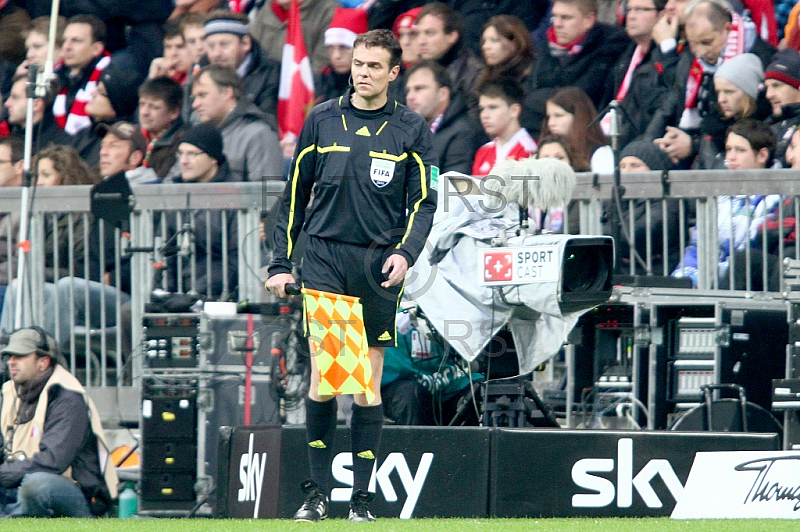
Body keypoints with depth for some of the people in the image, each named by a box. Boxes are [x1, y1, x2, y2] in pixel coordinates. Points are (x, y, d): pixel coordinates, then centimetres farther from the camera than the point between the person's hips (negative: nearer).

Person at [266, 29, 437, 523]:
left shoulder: (412, 129, 5)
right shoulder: (322, 120, 7)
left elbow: (424, 201, 4)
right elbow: (295, 194, 11)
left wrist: (405, 252, -13)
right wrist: (281, 264, 7)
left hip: (378, 266, 0)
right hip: (325, 258, 0)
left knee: (368, 383, 1)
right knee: (322, 379, -6)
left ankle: (362, 498, 4)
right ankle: (317, 492, 1)